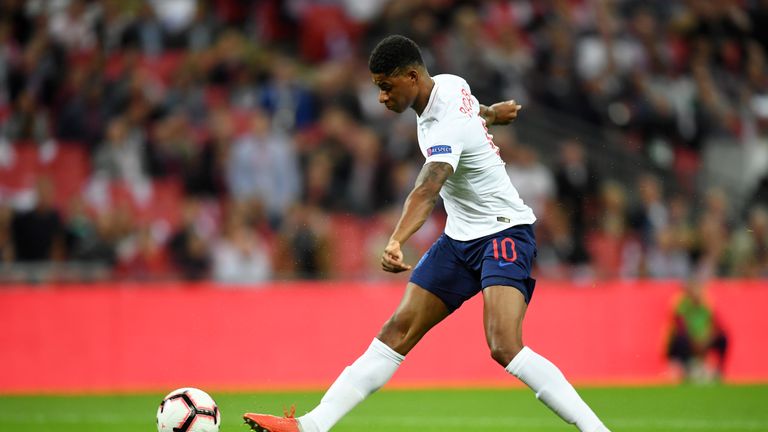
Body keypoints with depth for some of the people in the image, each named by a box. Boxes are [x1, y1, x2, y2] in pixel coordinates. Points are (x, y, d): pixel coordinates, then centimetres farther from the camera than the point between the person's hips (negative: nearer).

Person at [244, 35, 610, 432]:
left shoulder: (447, 128, -26)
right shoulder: (449, 84, 1)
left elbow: (427, 190, -45)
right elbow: (470, 109, 27)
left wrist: (396, 242, -60)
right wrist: (490, 113, 49)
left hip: (504, 232, -9)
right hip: (461, 236, 9)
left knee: (504, 347, -27)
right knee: (398, 332, 1)